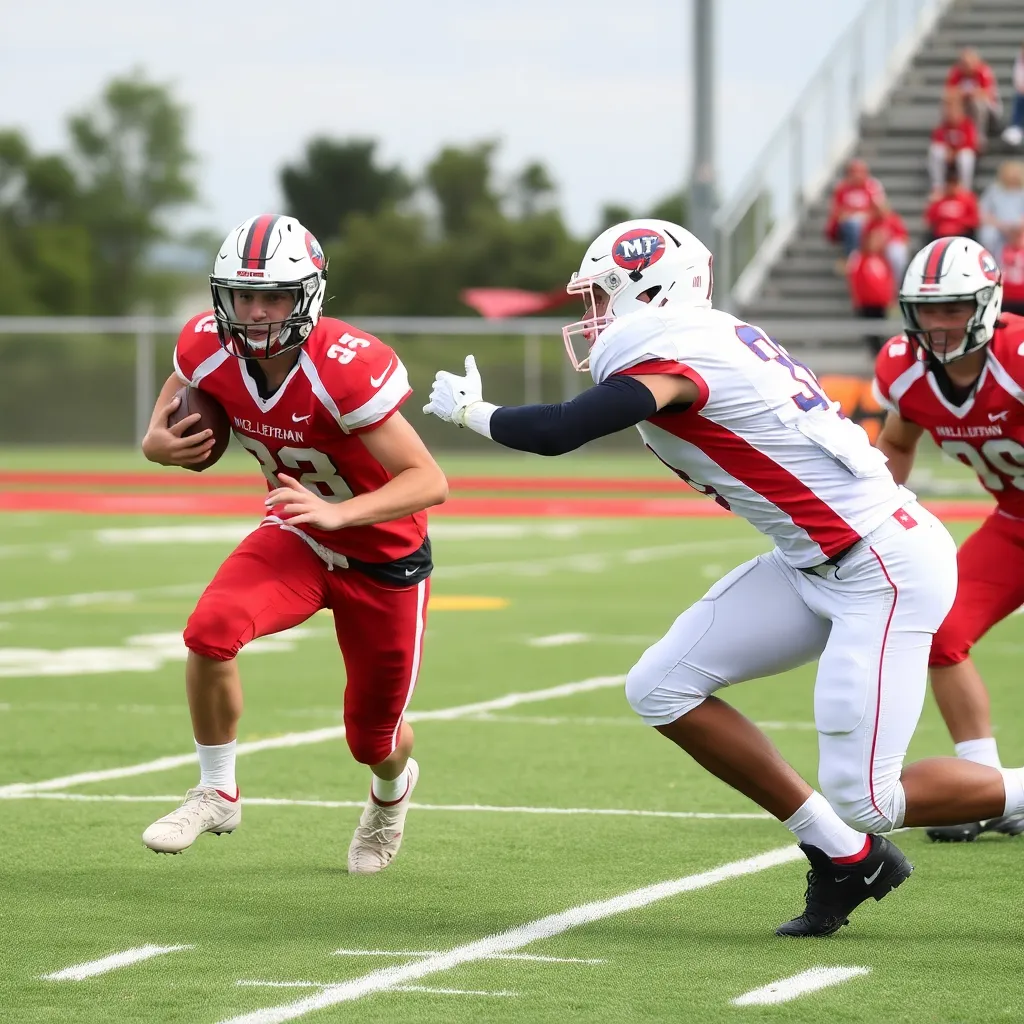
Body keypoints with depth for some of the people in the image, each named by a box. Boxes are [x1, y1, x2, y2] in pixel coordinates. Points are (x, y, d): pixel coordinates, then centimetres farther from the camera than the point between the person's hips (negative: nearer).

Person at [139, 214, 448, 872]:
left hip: (384, 555, -3)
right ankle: (216, 794, -5)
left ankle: (393, 788, 52)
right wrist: (157, 442, -14)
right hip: (299, 540, 3)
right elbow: (173, 400, 8)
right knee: (212, 629, -28)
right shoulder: (209, 349, -17)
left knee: (373, 740, 12)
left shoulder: (346, 369, -34)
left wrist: (339, 512, -47)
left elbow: (431, 482, -33)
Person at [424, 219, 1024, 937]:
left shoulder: (672, 360, -18)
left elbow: (556, 433, -26)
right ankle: (844, 857, 10)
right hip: (817, 565, 10)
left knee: (864, 797, -12)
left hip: (884, 567, -10)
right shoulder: (721, 341, 10)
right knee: (662, 689, 3)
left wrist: (470, 410, -8)